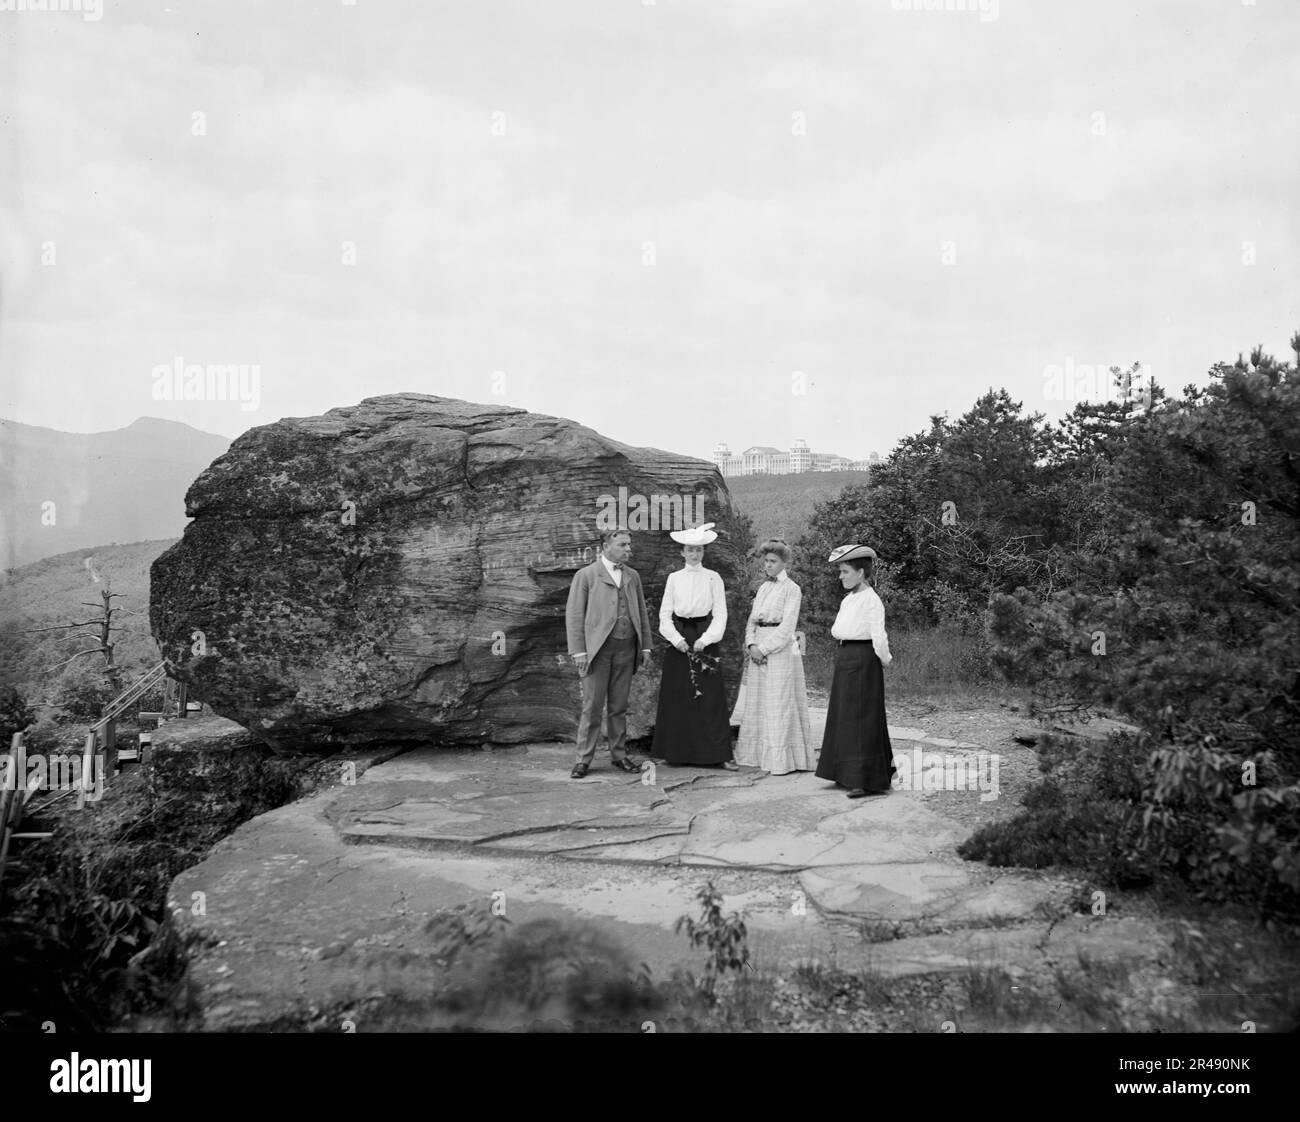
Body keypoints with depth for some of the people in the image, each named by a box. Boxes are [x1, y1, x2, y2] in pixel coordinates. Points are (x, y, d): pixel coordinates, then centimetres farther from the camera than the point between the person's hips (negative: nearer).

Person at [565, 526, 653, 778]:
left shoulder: (632, 576, 15)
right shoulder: (585, 575, 0)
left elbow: (642, 613, 18)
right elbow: (574, 615, -3)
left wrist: (646, 645, 10)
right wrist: (578, 651, -10)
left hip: (626, 648, 4)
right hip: (597, 649, -4)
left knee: (619, 706, 9)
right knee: (592, 706, -2)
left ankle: (619, 755, 17)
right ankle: (584, 759, 5)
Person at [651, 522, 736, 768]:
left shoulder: (713, 578, 4)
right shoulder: (674, 578, 8)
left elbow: (720, 614, 1)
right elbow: (665, 613, 6)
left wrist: (705, 639, -11)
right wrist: (676, 638, -8)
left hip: (705, 638, -2)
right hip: (679, 639, 2)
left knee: (711, 696, -5)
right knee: (677, 696, 2)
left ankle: (718, 754, -3)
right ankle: (677, 752, 10)